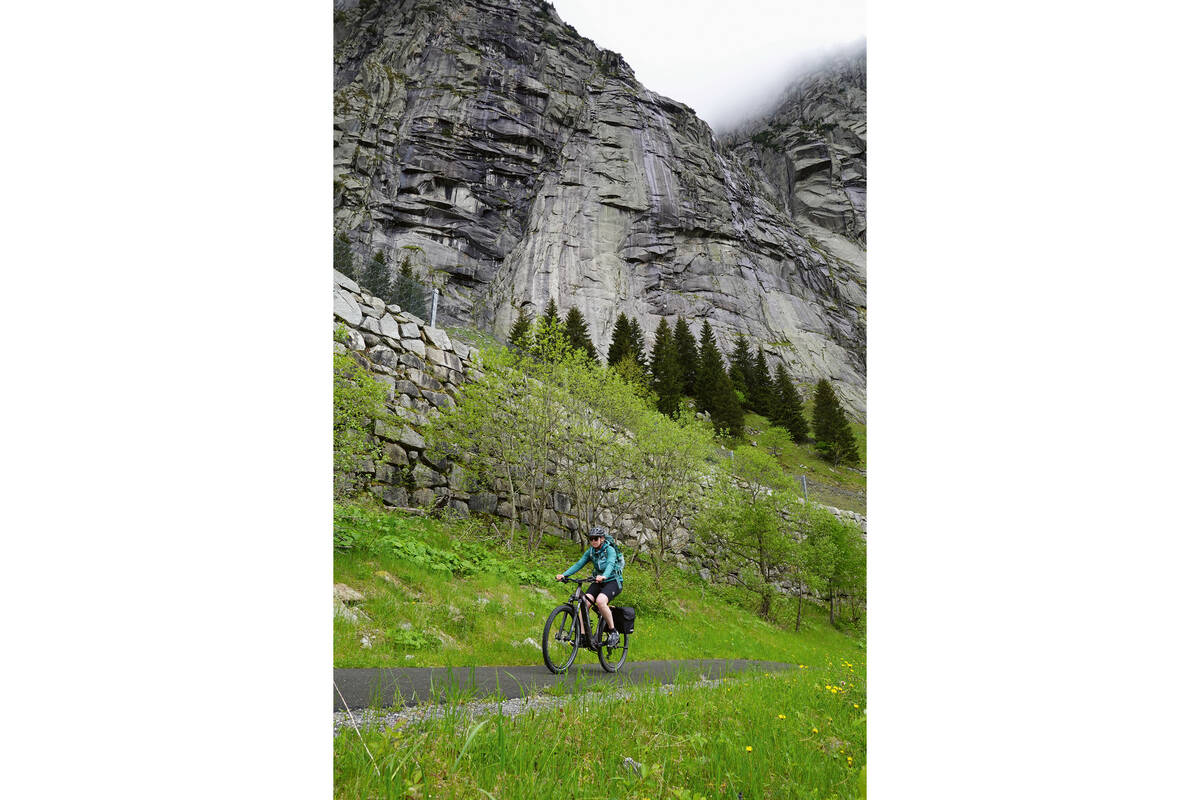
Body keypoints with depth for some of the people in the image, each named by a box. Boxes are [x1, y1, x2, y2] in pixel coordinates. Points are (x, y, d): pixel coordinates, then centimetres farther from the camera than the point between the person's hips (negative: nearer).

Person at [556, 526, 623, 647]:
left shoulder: (610, 550, -15)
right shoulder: (590, 552, 3)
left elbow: (610, 564, -33)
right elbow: (578, 564, -7)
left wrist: (604, 576, -55)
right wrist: (564, 574, -24)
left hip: (613, 581, -6)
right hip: (598, 582, 6)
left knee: (600, 601, -33)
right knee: (585, 603, -20)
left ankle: (613, 632, -17)